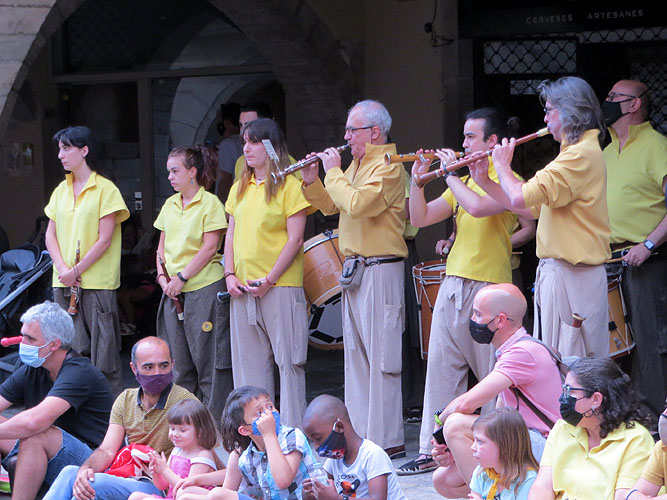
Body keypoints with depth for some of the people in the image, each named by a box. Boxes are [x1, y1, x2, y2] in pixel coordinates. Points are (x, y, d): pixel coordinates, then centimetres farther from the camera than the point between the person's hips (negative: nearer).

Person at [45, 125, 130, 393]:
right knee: (72, 353, 7)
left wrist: (76, 271, -12)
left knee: (103, 353, -6)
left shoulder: (105, 189, -6)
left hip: (97, 282, -6)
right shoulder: (61, 190, 13)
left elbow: (104, 240, -10)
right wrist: (63, 268, -5)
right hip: (63, 283, 6)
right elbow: (50, 234, 12)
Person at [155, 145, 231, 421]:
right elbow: (162, 246, 17)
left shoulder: (210, 203, -5)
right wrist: (162, 276, 0)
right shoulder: (170, 204, 15)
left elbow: (210, 248, -11)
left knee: (209, 360, -5)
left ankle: (216, 421, -1)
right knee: (180, 362, 9)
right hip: (174, 293, 7)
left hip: (204, 288, -7)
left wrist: (181, 278, -14)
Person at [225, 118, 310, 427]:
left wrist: (269, 280, -15)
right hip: (243, 288, 6)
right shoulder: (240, 188, 15)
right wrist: (230, 274, 1)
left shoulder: (289, 185, -5)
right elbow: (231, 236, 17)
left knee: (288, 360, -4)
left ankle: (292, 429, 1)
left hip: (280, 287, -6)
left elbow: (295, 239, -10)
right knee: (248, 362, 8)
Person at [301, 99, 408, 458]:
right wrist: (312, 182, 7)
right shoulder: (356, 166, 17)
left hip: (380, 270, -10)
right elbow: (331, 206, 23)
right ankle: (360, 431, 18)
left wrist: (334, 172, -13)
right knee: (356, 354, 12)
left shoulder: (387, 168, -13)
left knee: (381, 357, -8)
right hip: (354, 269, 10)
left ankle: (387, 439, -7)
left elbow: (357, 204, -26)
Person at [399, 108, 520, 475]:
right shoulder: (464, 182, 19)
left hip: (488, 288, -8)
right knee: (441, 369, 4)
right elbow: (420, 218, 17)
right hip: (452, 286, 8)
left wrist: (450, 173, -12)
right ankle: (432, 450, 7)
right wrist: (418, 179, 4)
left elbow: (478, 207, -24)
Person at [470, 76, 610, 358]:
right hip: (555, 272, 10)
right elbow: (532, 208, 18)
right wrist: (484, 182, 15)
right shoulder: (577, 151, 18)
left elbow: (520, 198, -23)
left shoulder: (581, 155, -16)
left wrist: (502, 166, -4)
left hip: (571, 278, -10)